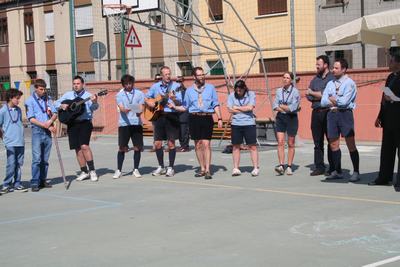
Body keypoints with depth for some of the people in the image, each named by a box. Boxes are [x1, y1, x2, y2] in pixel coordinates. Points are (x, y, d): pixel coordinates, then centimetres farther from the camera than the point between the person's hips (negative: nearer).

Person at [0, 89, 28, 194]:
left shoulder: (18, 110, 11)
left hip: (20, 142, 6)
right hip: (10, 143, -6)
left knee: (19, 164, 8)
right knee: (11, 164, -6)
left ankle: (17, 184, 15)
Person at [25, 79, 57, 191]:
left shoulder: (48, 99, 11)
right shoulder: (30, 101, -2)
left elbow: (54, 114, 8)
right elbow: (31, 119, -8)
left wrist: (50, 121, -14)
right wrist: (46, 126, -12)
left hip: (48, 131, 5)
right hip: (37, 131, -4)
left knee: (45, 159, 8)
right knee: (37, 158, -10)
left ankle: (43, 180, 15)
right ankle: (34, 183, -9)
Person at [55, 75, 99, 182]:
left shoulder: (88, 96, -2)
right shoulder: (68, 95, 12)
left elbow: (94, 107, -17)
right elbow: (57, 103, 17)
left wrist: (94, 102, -40)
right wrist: (61, 106, -6)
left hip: (85, 123, -5)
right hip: (72, 124, 5)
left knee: (84, 146, -18)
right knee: (77, 148, 7)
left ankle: (92, 170, -10)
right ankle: (84, 172, 17)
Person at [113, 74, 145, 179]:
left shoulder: (139, 94, 9)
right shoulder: (119, 95, 7)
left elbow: (141, 107, 2)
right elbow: (121, 108, -6)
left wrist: (139, 112, -22)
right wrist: (125, 110, -30)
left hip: (136, 123, 1)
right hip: (124, 124, -1)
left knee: (137, 147, 1)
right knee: (122, 148, -1)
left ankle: (136, 169, 13)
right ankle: (118, 170, 9)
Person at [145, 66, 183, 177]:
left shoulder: (175, 86, -1)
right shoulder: (155, 86, 11)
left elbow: (179, 102, -9)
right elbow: (146, 98, 21)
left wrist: (174, 99, -30)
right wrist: (149, 102, 0)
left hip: (171, 116, -4)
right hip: (158, 115, 4)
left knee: (171, 143, -1)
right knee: (157, 143, 5)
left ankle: (171, 168, 7)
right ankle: (161, 167, 17)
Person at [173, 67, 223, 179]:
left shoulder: (210, 88, 8)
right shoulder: (189, 90, 11)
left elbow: (216, 105, 7)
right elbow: (185, 107, 13)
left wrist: (219, 118, 0)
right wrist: (175, 107, -3)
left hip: (207, 118, -2)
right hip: (194, 118, 2)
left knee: (206, 144, -10)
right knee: (198, 145, 7)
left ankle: (207, 170, -9)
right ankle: (202, 169, 17)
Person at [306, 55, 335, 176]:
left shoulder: (332, 78, -3)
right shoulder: (315, 79, 17)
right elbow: (309, 96, 10)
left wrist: (313, 93, -1)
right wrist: (321, 95, -7)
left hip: (328, 112, -6)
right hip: (316, 113, 6)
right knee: (317, 142, 5)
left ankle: (333, 167, 4)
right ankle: (319, 167, 10)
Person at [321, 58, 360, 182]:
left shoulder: (349, 83, -4)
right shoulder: (330, 83, 15)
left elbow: (344, 101, -15)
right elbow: (323, 102, 6)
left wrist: (332, 99, 0)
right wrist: (337, 101, -6)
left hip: (345, 114, -6)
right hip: (332, 114, 6)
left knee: (351, 144, -5)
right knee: (333, 144, 8)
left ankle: (356, 172, 2)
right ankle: (337, 172, 18)